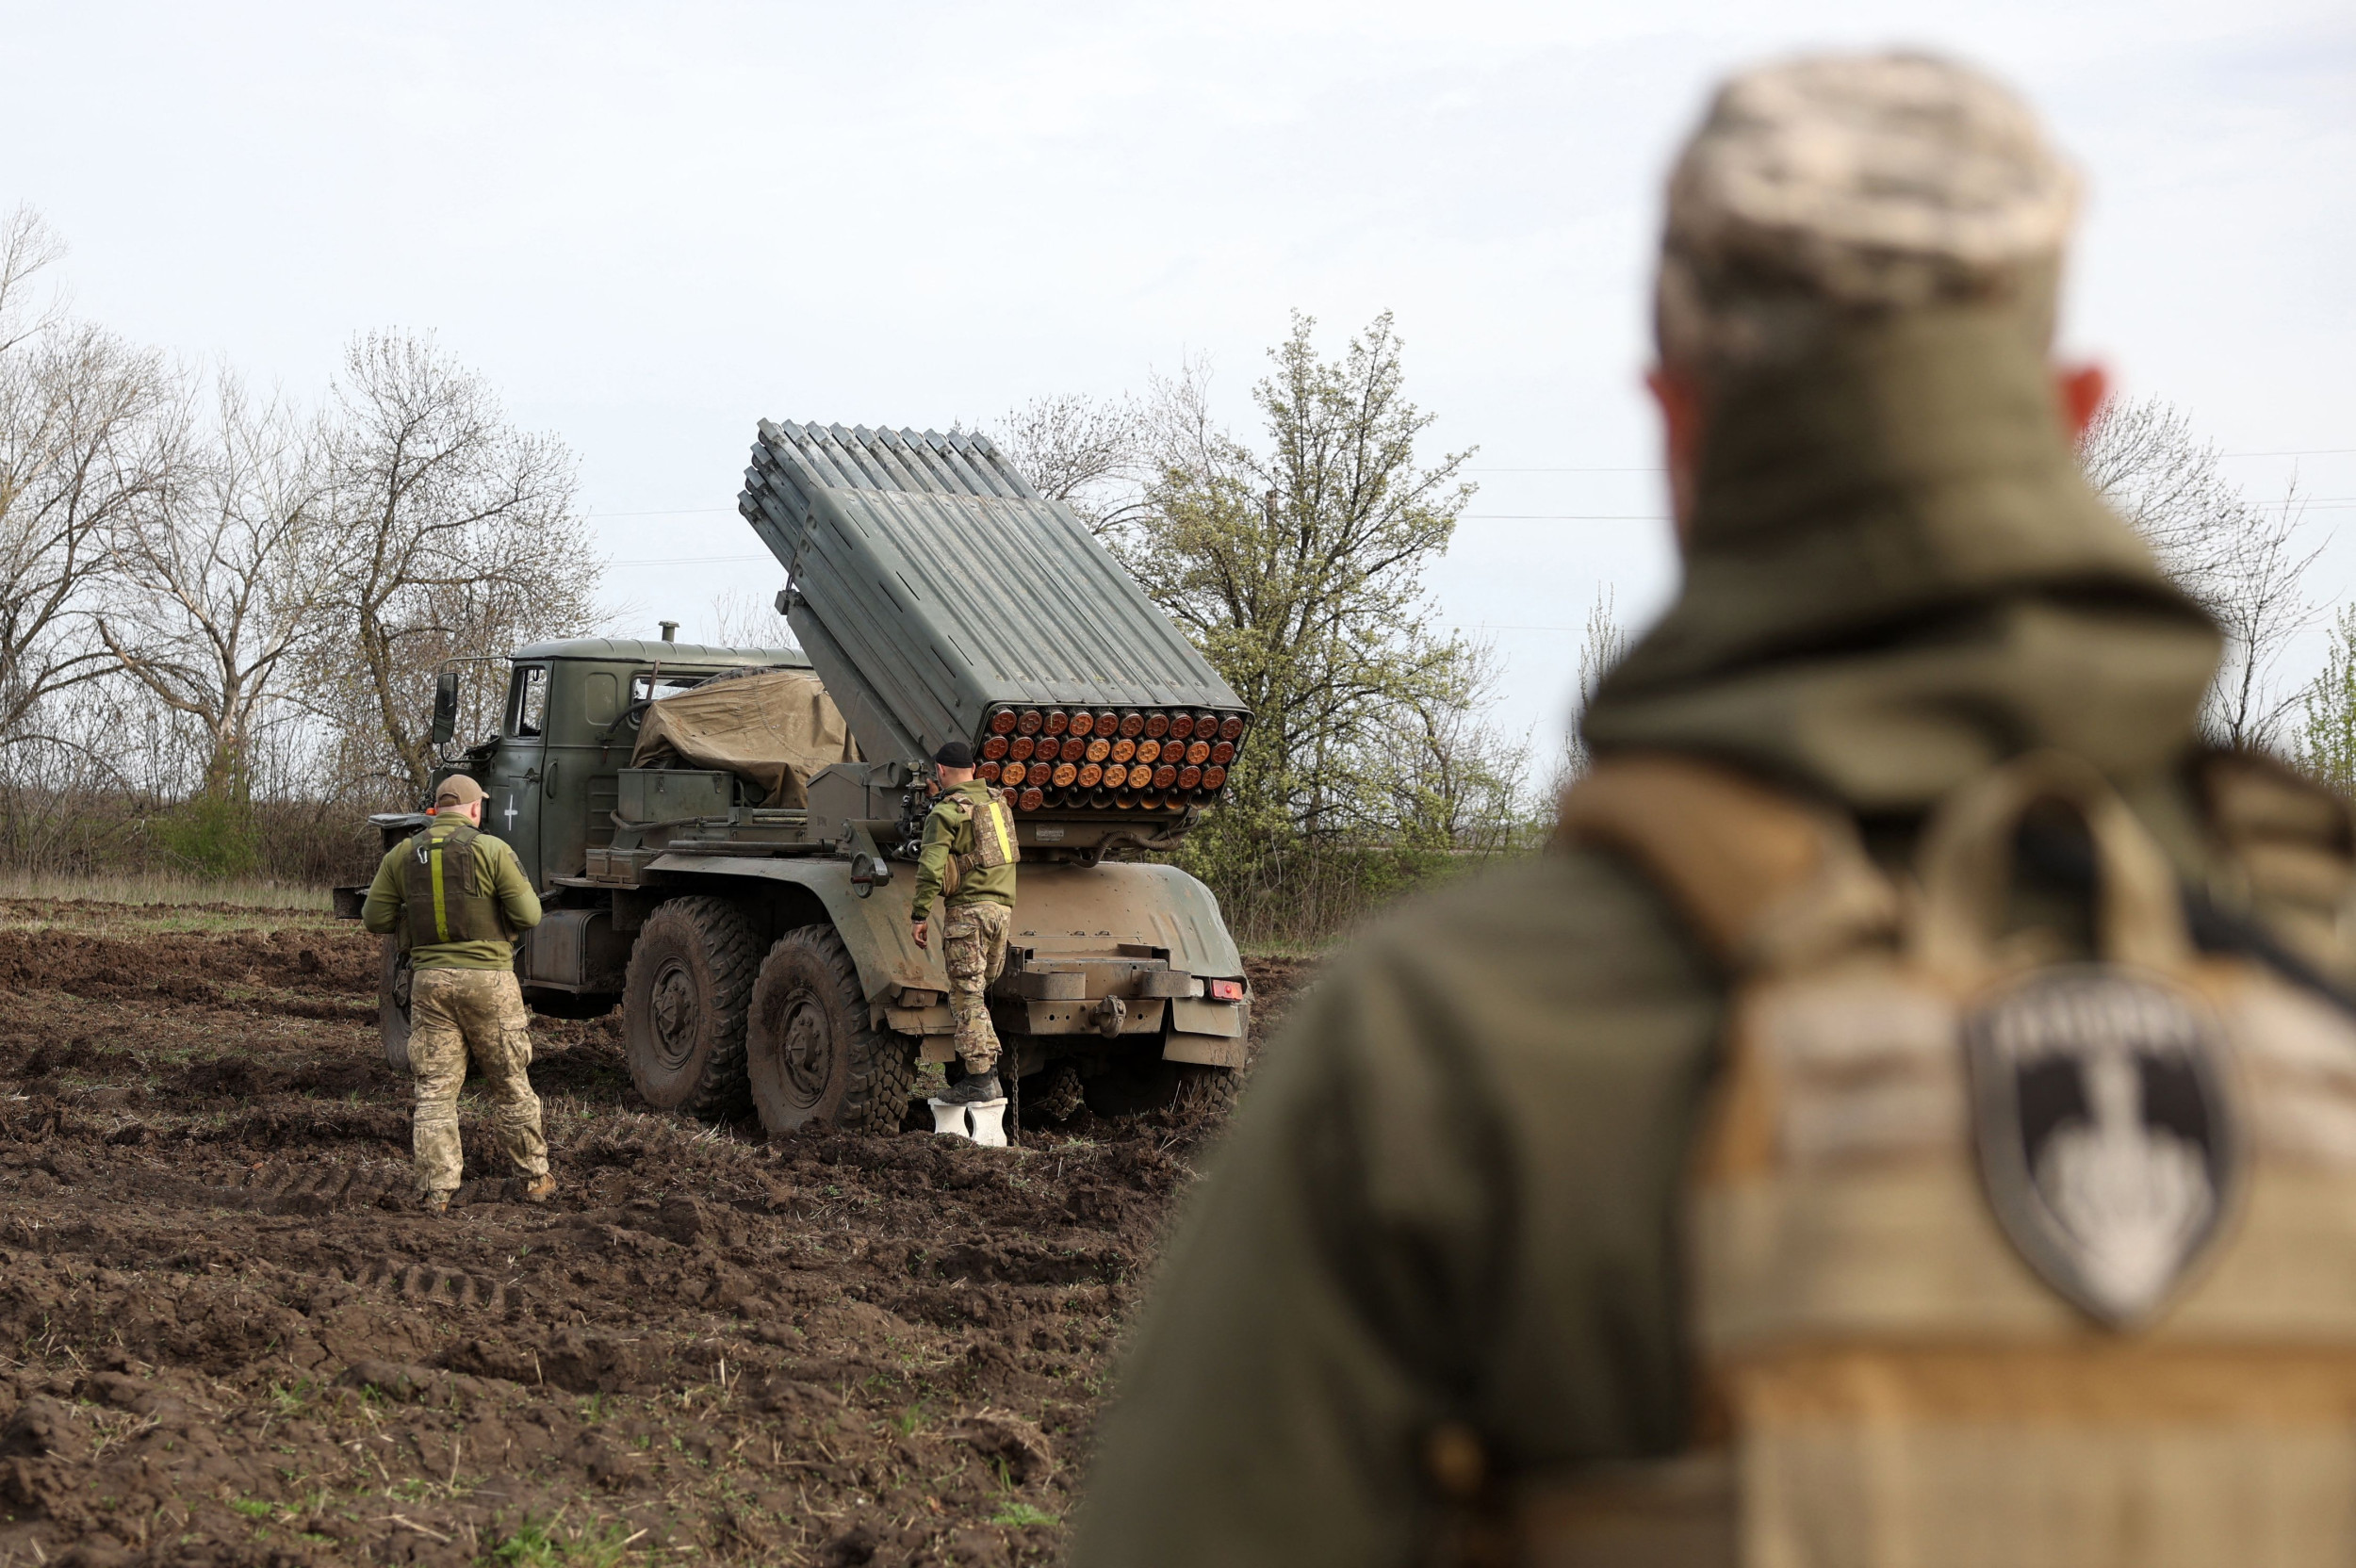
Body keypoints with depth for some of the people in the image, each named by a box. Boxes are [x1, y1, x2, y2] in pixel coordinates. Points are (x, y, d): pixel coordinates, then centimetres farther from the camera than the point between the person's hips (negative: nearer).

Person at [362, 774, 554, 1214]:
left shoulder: (403, 855, 5)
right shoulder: (490, 849, -6)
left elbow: (376, 918, 5)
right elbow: (528, 915, -8)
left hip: (429, 979, 3)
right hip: (487, 979, -3)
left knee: (433, 1090, 5)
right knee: (510, 1086, 10)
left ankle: (436, 1190, 0)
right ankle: (534, 1178, 19)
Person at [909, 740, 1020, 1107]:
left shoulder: (946, 811, -8)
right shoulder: (997, 801, 15)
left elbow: (931, 868, -17)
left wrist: (920, 914, -12)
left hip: (967, 910, -7)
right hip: (1003, 907, 7)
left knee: (966, 996, -5)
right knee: (976, 993, 15)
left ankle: (978, 1080, -9)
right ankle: (989, 1073, 10)